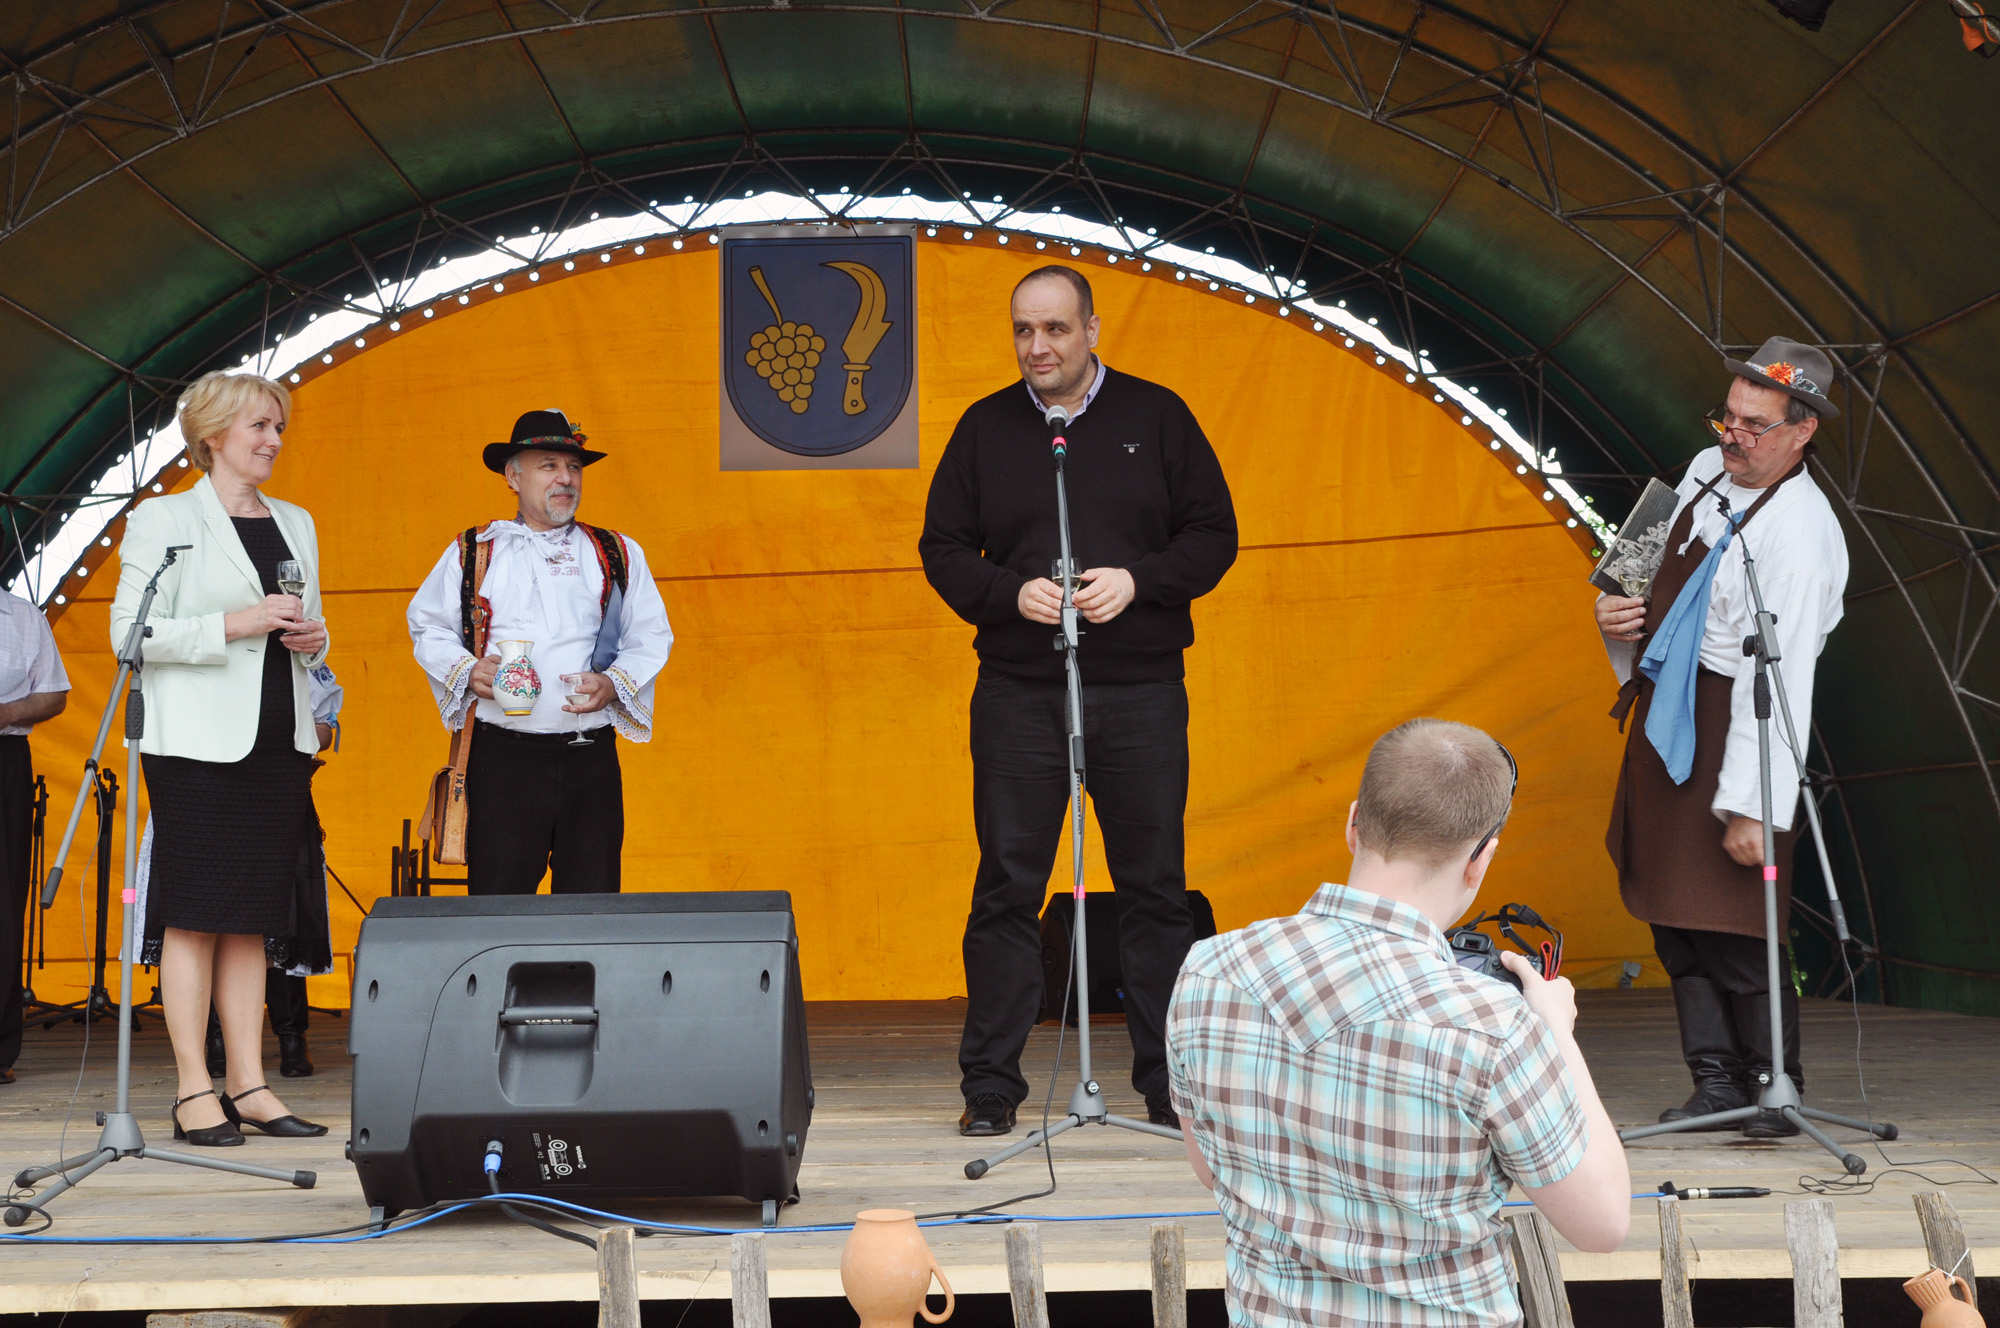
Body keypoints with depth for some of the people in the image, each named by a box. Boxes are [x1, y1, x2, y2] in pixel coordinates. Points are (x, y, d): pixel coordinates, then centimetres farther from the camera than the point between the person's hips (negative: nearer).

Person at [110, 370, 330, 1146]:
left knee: (254, 918, 6)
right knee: (195, 913, -5)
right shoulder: (163, 519, 0)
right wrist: (233, 625, -16)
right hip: (199, 742, -5)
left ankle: (249, 1083, 9)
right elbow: (130, 630, -8)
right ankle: (194, 1091, 0)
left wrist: (312, 637, 2)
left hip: (280, 740, 6)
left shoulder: (296, 523, 18)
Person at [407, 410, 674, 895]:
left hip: (592, 759, 1)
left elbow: (651, 636, 12)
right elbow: (428, 626, 15)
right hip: (502, 757, -1)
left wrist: (614, 683, -7)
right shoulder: (473, 552, 10)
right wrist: (467, 671, -4)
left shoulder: (618, 554, 13)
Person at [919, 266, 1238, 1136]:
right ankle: (990, 1087, 11)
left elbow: (1213, 535, 5)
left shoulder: (1156, 417, 6)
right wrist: (1011, 592, -10)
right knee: (1007, 887, 2)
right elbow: (943, 549, 9)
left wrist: (1137, 580, -12)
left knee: (1155, 889, 4)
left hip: (1140, 688, 0)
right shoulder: (985, 428, 8)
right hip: (1017, 694, 1)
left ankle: (1170, 1086, 14)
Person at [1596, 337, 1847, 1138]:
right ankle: (1716, 1081, 20)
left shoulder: (1798, 533, -20)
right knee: (1675, 917, 12)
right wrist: (1618, 613, 3)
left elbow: (1783, 679, -23)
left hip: (1732, 727, -9)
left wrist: (1754, 804, -25)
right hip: (1666, 716, 9)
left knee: (1730, 926, -6)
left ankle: (1772, 1089, 10)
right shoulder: (1708, 471, 6)